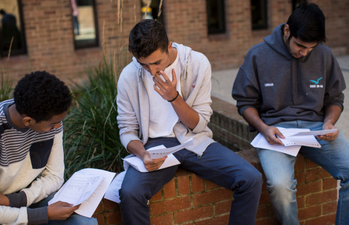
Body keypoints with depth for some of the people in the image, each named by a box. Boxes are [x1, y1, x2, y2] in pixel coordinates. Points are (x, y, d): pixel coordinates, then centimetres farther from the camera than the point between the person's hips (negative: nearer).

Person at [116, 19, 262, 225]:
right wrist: (143, 154, -20)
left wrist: (174, 97, -22)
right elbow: (127, 130, 1)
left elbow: (199, 125, -4)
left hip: (195, 142, 1)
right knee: (129, 193, -32)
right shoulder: (129, 76, -6)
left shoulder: (198, 63, -7)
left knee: (251, 179, -20)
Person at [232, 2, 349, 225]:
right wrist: (264, 128, -13)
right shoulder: (258, 55, 0)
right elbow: (246, 102, 5)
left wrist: (329, 123, -4)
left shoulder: (324, 55, 8)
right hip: (275, 127, -3)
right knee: (279, 184, -31)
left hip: (315, 125, 3)